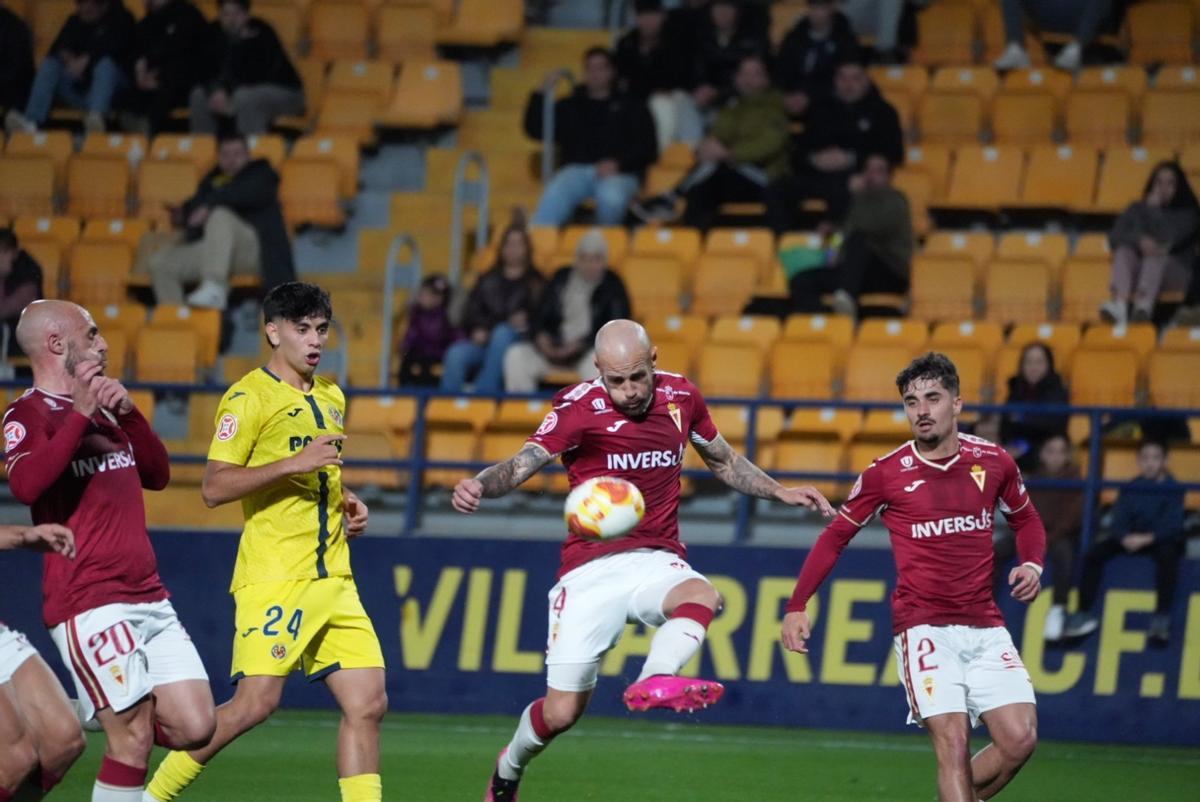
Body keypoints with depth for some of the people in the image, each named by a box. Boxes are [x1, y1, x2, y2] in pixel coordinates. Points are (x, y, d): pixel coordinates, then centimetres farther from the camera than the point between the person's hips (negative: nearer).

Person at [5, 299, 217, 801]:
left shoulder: (101, 409, 20)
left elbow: (157, 474, 18)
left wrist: (127, 413, 3)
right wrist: (80, 413, -24)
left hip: (149, 599, 8)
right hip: (90, 605, -8)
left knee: (194, 728, 1)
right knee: (135, 738, -11)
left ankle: (91, 713, 21)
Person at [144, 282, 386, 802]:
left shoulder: (331, 398, 18)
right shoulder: (249, 397, -6)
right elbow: (214, 487, -14)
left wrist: (347, 503, 13)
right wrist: (296, 463, -21)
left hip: (333, 579, 7)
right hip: (274, 579, -7)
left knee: (367, 704, -2)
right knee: (256, 702, -13)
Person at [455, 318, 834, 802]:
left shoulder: (682, 397, 6)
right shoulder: (580, 408, -7)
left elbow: (725, 462, 24)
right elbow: (524, 463, -18)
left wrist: (781, 493, 14)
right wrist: (481, 485, -39)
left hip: (656, 561, 3)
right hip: (591, 567, -3)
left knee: (701, 596, -35)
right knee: (561, 712, -3)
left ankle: (655, 681, -58)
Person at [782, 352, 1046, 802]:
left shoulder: (993, 462, 5)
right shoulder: (886, 474, -2)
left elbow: (1025, 519, 23)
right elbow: (835, 537, 9)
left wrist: (1031, 565, 2)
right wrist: (797, 606, 2)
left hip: (985, 626, 3)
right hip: (924, 627, -3)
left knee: (1020, 739, -9)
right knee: (953, 743, -17)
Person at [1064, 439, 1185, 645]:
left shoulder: (1172, 489, -2)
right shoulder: (1131, 490, 8)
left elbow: (1172, 525, -13)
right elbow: (1118, 521, 0)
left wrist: (1148, 538, -29)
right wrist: (1125, 538, -23)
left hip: (1160, 541, -4)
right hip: (1131, 541, 4)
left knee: (1168, 553, -39)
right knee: (1095, 551, -19)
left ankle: (1162, 617, -41)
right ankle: (1084, 612, -16)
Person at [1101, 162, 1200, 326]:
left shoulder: (1187, 213, 8)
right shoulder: (1136, 209, 18)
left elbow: (1170, 240, -11)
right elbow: (1115, 237, 2)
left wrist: (1154, 209, -4)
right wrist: (1139, 241, -17)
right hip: (1137, 270, 3)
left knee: (1157, 254, -35)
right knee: (1123, 251, -28)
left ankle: (1143, 305, -66)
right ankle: (1119, 304, -58)